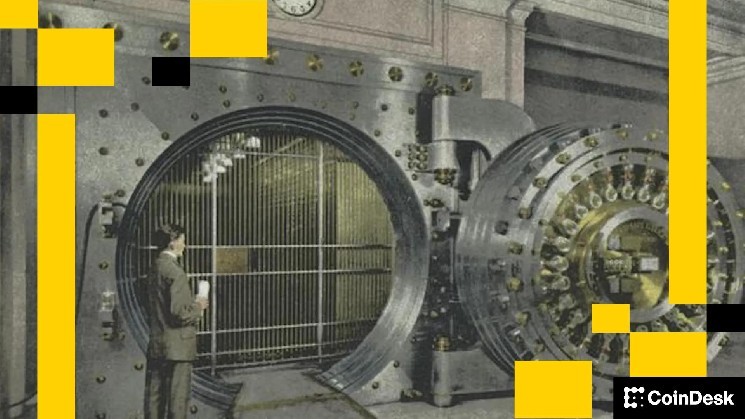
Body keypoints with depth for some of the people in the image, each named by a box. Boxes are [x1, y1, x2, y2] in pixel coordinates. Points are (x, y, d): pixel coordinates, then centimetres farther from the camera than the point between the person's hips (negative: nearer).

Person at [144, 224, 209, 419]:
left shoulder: (155, 268, 9)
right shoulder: (175, 271, -19)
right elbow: (179, 313, -23)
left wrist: (192, 302, 12)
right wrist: (198, 308, -5)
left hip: (156, 344, 9)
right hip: (177, 345, -9)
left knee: (154, 395, 15)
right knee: (178, 397, 2)